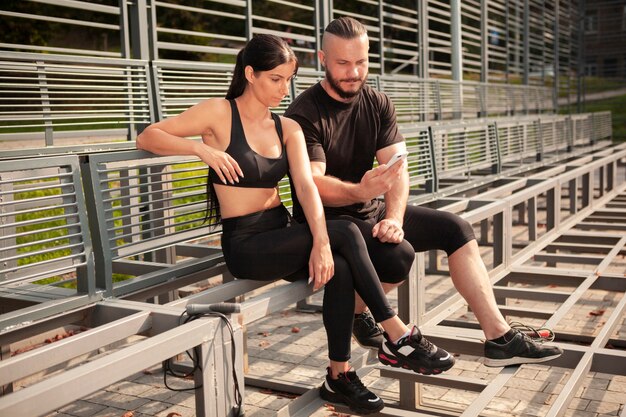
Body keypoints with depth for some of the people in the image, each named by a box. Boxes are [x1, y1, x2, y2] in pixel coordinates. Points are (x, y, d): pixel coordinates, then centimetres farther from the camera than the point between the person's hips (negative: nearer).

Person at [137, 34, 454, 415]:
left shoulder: (288, 129, 8)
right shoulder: (220, 113, -5)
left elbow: (306, 186, -8)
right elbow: (147, 137, -7)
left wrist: (321, 243, -24)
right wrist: (201, 147, -23)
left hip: (282, 234, 5)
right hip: (244, 244, -5)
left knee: (339, 269, -26)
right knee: (345, 233, -23)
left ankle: (339, 376, -12)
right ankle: (401, 337, -14)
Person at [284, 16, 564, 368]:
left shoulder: (378, 104, 5)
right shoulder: (305, 113, -13)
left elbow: (397, 167, -5)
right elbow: (313, 183, -25)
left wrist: (393, 217, -24)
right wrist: (359, 191, -45)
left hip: (370, 211, 7)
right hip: (326, 220, -7)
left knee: (456, 228, -4)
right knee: (398, 254, -31)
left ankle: (500, 338, -2)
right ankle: (355, 312, 2)